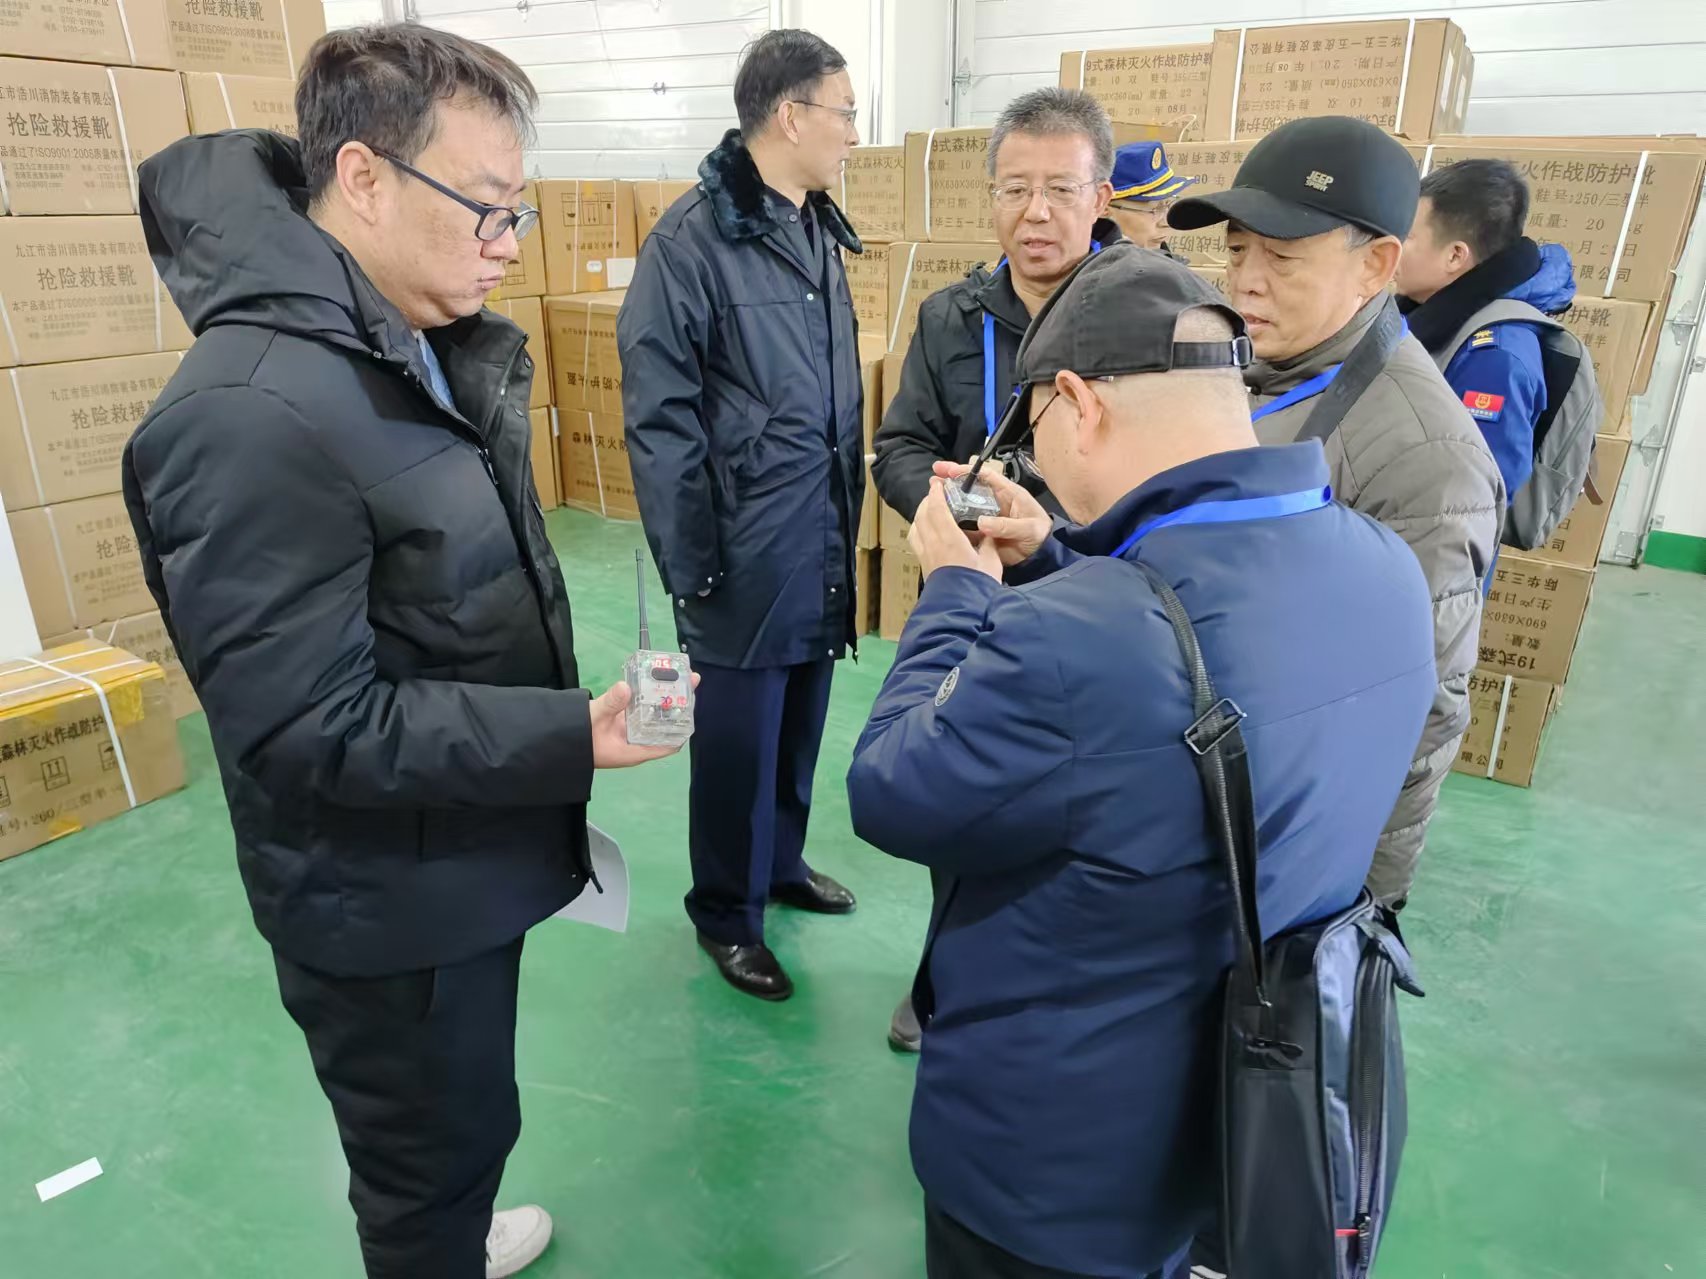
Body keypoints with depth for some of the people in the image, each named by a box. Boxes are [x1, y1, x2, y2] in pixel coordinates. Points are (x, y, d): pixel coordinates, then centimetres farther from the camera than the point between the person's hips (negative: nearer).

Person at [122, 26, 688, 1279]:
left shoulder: (433, 346, 2)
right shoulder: (254, 414, -28)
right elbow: (312, 728, -28)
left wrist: (561, 725, 14)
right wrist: (571, 736, -29)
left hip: (464, 857, 9)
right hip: (386, 904, -9)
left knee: (451, 1131, 31)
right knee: (436, 1146, 17)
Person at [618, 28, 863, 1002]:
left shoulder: (821, 233, 10)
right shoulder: (693, 239, -14)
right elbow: (658, 420, -15)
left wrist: (850, 516, 13)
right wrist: (690, 565, -14)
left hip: (823, 547, 7)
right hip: (748, 554, -7)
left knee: (801, 728, 19)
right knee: (738, 740, 8)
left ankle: (781, 863, 42)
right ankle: (727, 912, 28)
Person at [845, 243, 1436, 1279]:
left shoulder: (1067, 642, -40)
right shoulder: (1381, 568, -12)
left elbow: (890, 797, -22)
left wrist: (957, 591, -11)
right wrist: (1053, 568, 3)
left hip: (1057, 1162, -6)